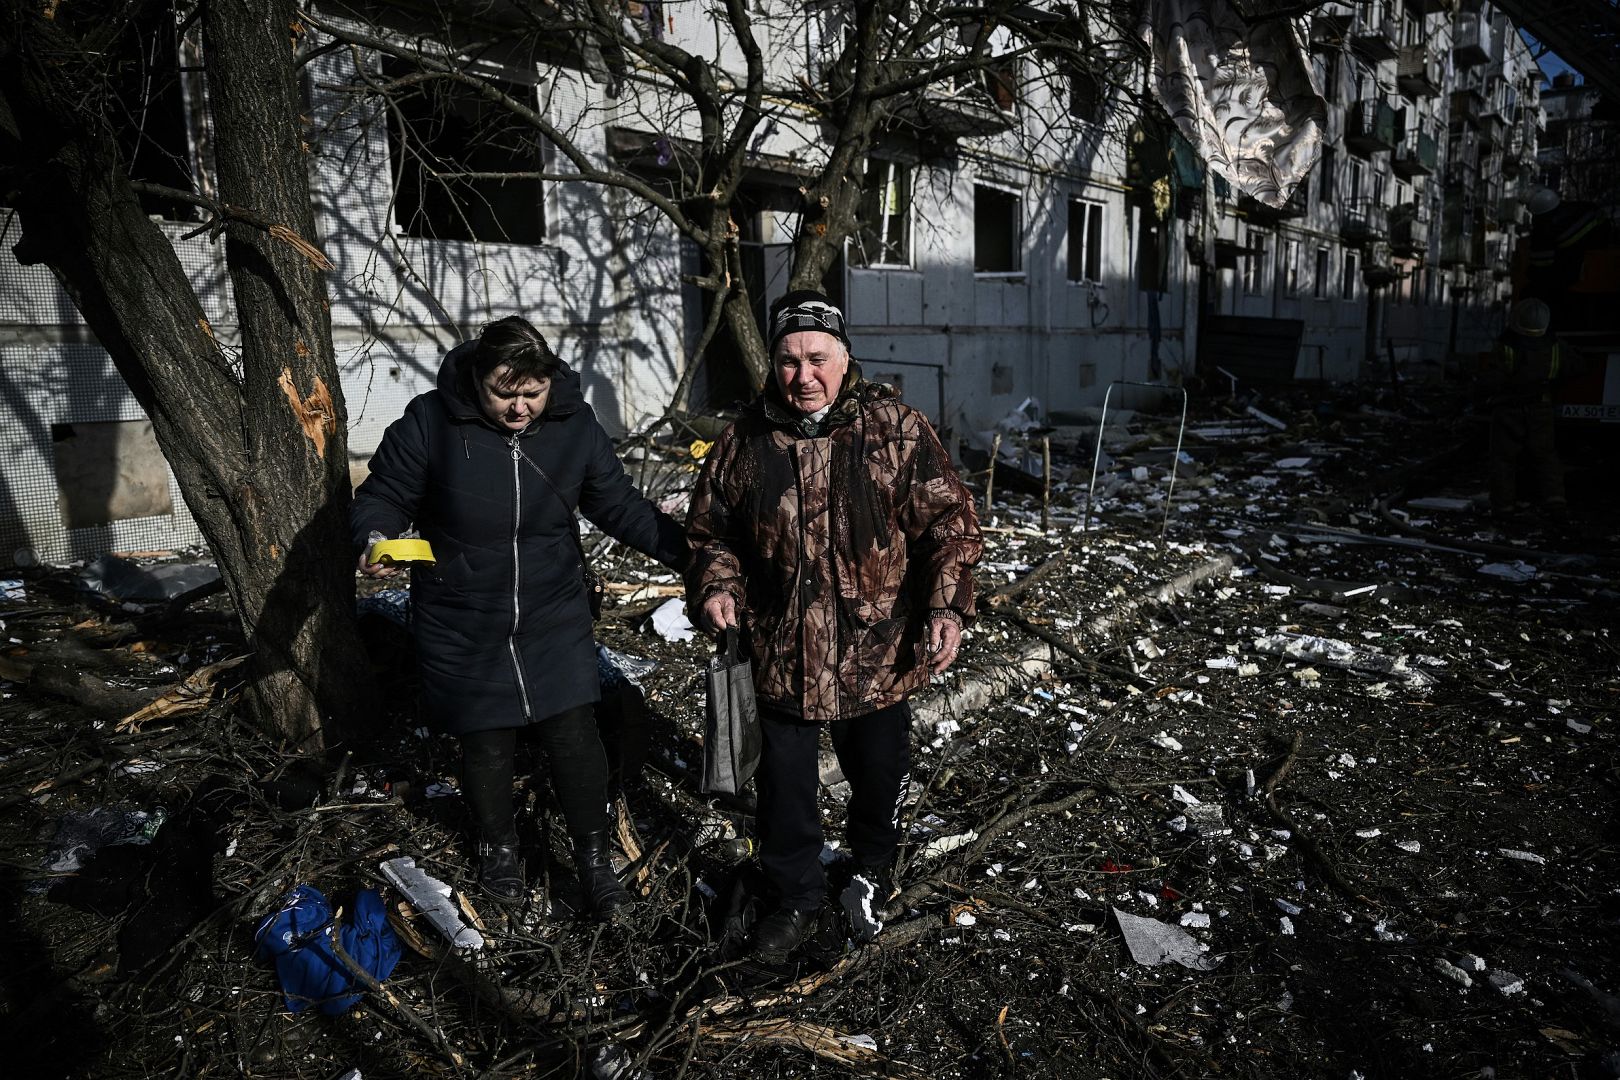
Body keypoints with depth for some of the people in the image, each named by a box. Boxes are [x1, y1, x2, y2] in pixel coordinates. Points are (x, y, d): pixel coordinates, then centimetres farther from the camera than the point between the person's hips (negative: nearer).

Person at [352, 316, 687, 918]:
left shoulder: (575, 425, -7)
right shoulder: (429, 423, -15)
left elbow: (621, 507, 0)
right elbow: (383, 497, -3)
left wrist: (690, 552, -11)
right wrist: (375, 542, -26)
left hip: (554, 619, 1)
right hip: (463, 630, -1)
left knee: (574, 737, 2)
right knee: (486, 744, 13)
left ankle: (594, 857, 24)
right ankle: (498, 845, 41)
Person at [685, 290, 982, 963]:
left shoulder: (898, 429, -9)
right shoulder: (744, 441, -3)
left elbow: (948, 521, -7)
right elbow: (711, 531, 8)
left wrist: (947, 605, -19)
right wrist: (715, 589, -11)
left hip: (876, 655, -1)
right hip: (781, 657, 1)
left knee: (879, 773, 21)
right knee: (784, 786, 15)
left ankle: (874, 867, 52)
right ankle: (796, 896, 41)